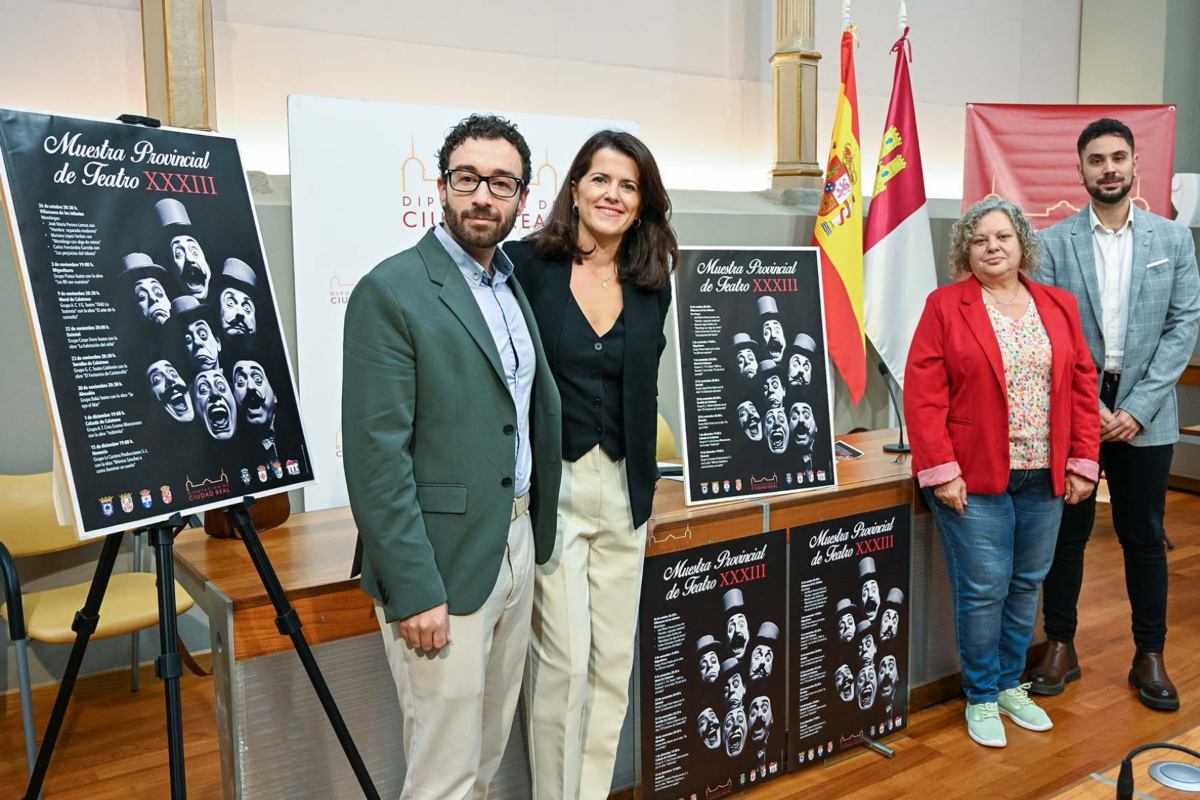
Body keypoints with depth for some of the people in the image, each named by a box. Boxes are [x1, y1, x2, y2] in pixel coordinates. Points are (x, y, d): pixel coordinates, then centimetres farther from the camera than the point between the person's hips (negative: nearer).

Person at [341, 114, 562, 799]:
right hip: (442, 562, -7)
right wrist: (414, 589, -18)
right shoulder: (391, 292, -12)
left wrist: (534, 537, 11)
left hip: (517, 547, 8)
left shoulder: (516, 286, 12)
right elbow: (377, 456, -17)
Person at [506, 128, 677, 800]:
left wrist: (645, 491, 15)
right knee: (564, 661, -1)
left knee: (614, 662, 13)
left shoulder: (652, 285, 7)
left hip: (623, 491, 5)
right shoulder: (527, 264, -7)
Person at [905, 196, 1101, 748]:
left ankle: (1011, 685, 32)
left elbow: (1082, 386, 10)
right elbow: (923, 394, -10)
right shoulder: (945, 307, -5)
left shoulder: (1059, 306, 10)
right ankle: (981, 698, 18)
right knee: (984, 589, -1)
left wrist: (1082, 463, 3)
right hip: (973, 478, -4)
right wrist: (941, 471, -15)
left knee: (1027, 585, 13)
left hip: (1045, 479, 5)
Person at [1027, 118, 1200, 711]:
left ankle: (1150, 656, 24)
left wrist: (1137, 408, -10)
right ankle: (1061, 647, 22)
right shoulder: (1054, 242, -1)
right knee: (1067, 533, 8)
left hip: (1144, 415, 1)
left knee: (1144, 538, 9)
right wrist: (1089, 405, -10)